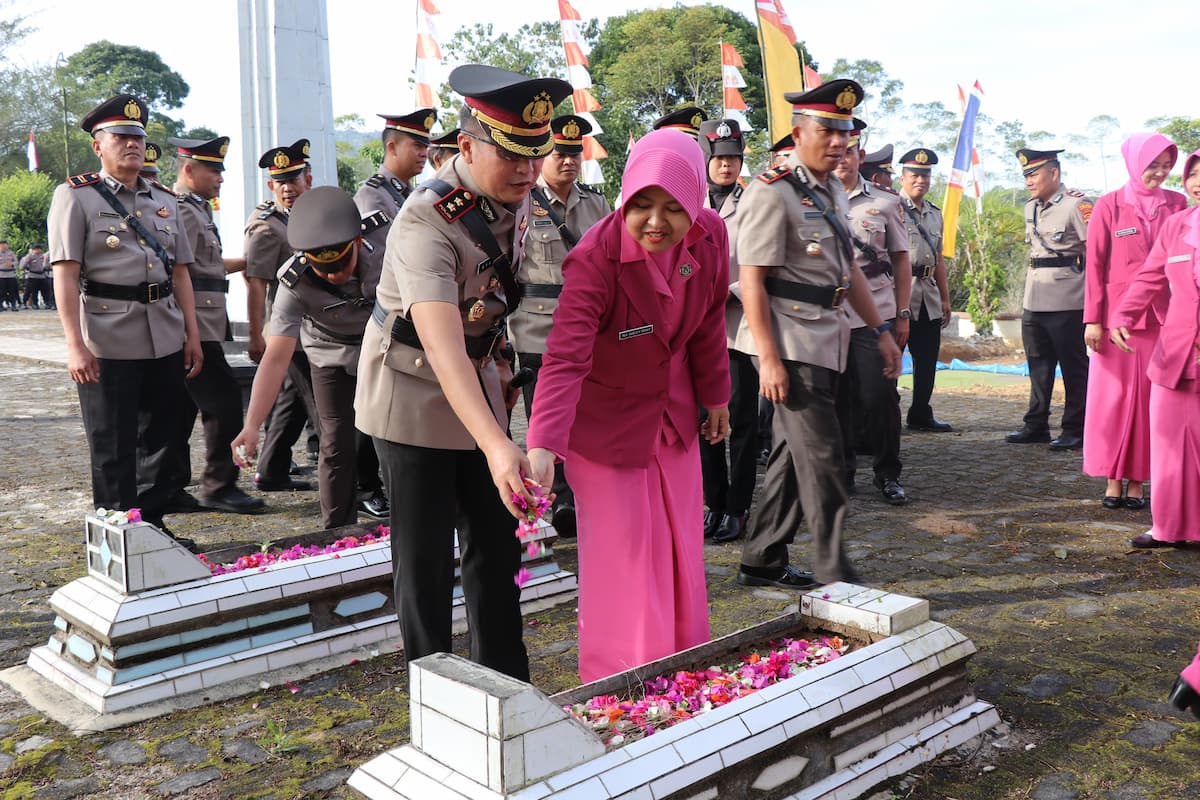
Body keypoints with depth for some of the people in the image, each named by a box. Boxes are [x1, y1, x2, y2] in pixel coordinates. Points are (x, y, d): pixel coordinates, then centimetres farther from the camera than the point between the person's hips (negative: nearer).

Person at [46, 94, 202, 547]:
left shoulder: (164, 202, 16)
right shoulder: (76, 196, -2)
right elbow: (65, 274, -8)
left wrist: (192, 334, 11)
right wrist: (75, 345, -16)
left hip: (166, 342, 6)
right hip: (109, 345, -5)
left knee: (159, 441, 13)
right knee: (113, 450, 3)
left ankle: (153, 525, 27)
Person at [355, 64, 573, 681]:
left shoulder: (517, 199, -3)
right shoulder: (427, 221, -28)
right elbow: (442, 344, -41)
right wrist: (495, 447, -52)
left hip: (476, 379, 7)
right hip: (414, 390, -7)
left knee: (497, 544, 10)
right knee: (426, 560, -1)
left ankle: (507, 686, 23)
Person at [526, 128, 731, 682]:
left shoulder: (711, 236, -12)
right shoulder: (595, 259, -29)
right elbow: (565, 360, -37)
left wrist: (714, 395, 12)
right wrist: (543, 445, -49)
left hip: (673, 414, 6)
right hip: (606, 422, -5)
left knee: (682, 552, 15)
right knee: (624, 556, -1)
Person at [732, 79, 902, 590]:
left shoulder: (833, 192, 16)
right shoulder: (772, 193, -12)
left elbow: (848, 269, 23)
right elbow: (752, 281, -16)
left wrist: (881, 329, 18)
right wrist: (769, 359, -21)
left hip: (826, 343, 9)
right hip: (792, 344, -9)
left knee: (793, 452, 13)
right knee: (822, 457, -5)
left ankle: (762, 562, 24)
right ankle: (834, 574, 6)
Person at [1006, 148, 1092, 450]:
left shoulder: (1077, 205, -10)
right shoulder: (1030, 208, 14)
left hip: (1067, 303, -8)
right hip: (1033, 301, 8)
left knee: (1074, 367, 1)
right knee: (1038, 366, 14)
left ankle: (1075, 431, 8)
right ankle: (1036, 425, 23)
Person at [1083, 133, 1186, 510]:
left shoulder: (1177, 205, 6)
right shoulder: (1109, 206, 0)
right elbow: (1094, 266, -1)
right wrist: (1093, 319, -6)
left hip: (1162, 319, 2)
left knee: (1150, 400, 4)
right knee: (1113, 398, 2)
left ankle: (1137, 481, 12)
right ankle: (1113, 480, 11)